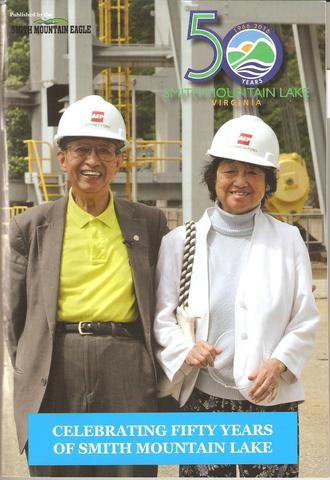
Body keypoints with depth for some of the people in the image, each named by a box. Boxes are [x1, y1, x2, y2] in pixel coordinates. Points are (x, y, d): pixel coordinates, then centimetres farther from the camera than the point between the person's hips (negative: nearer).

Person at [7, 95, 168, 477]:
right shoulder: (32, 227, 7)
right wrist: (28, 376, 9)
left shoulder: (149, 223, 8)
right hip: (55, 376, 0)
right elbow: (18, 314, 12)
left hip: (128, 373, 0)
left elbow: (161, 302, 14)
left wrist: (154, 372, 10)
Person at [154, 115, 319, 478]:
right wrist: (186, 351, -15)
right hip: (203, 397, 0)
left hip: (271, 399, 0)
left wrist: (278, 363, -12)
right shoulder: (179, 242, 5)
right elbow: (162, 316, 4)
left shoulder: (288, 240, 6)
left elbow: (305, 321, 4)